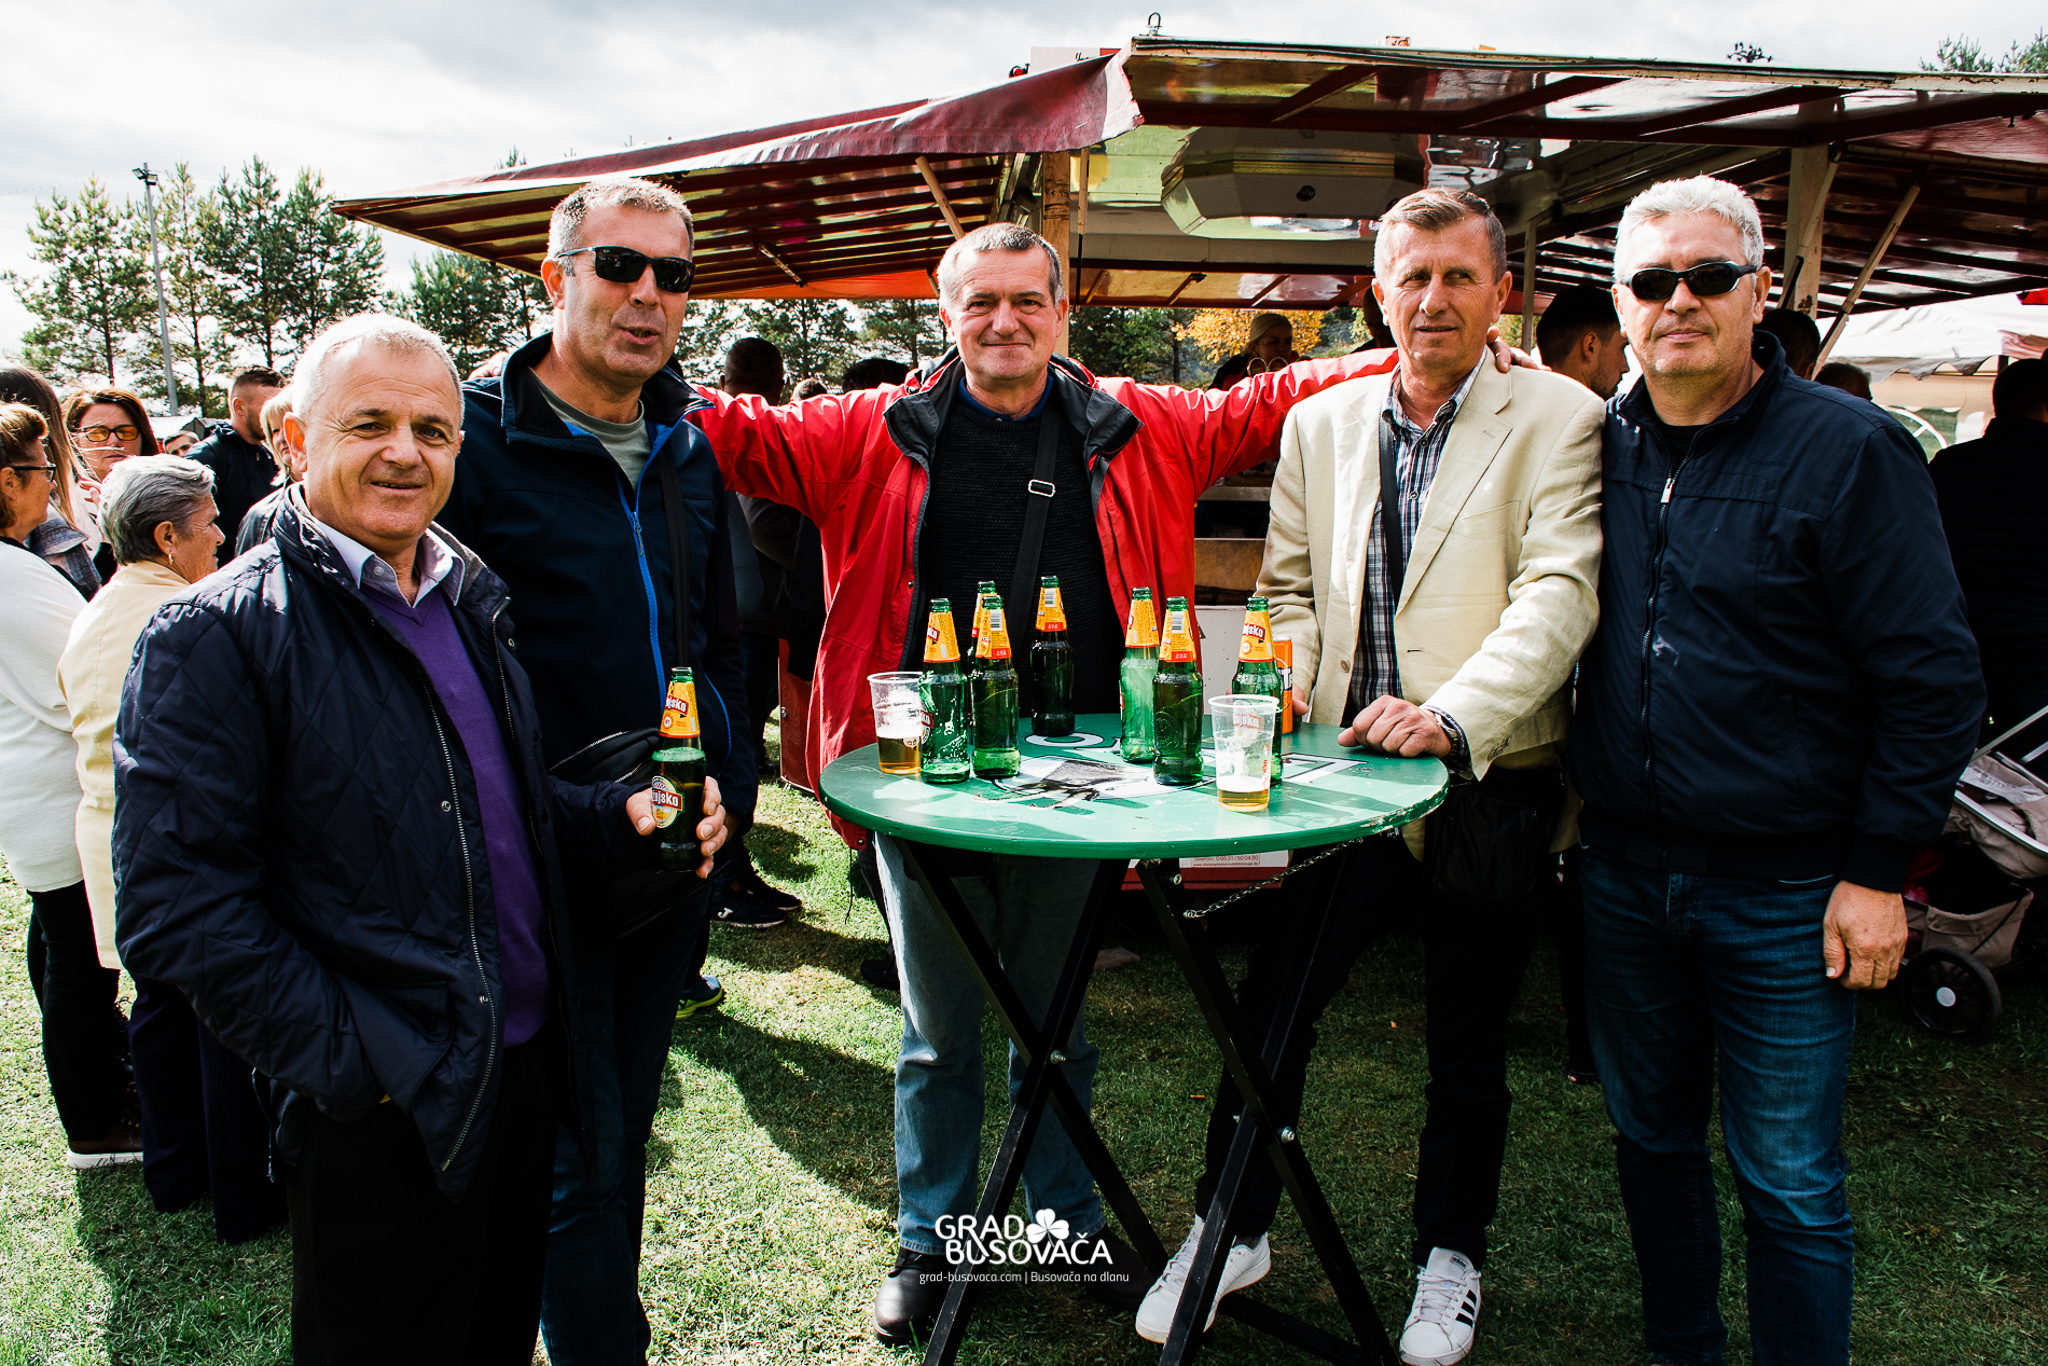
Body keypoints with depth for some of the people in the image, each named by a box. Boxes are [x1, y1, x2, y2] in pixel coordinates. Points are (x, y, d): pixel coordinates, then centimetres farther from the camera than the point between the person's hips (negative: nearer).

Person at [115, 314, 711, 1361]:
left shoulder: (473, 596, 9)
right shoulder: (213, 635, -13)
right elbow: (179, 911, -17)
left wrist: (622, 809, -2)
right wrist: (355, 1064, -19)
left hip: (525, 1066, 6)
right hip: (382, 1112, -6)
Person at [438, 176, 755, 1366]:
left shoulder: (689, 449, 9)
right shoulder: (473, 439, -10)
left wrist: (730, 788, 8)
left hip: (676, 859, 6)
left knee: (626, 1134, 21)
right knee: (579, 1165, 4)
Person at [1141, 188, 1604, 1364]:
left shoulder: (1561, 422, -4)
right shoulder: (1319, 425, 10)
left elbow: (1559, 592, -15)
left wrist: (1453, 715, -28)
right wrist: (1296, 713, -3)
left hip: (1491, 791, -2)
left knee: (1468, 1046, 13)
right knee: (1271, 1003, 6)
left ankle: (1451, 1256, 37)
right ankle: (1234, 1229, 28)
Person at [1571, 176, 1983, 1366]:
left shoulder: (1851, 450, -9)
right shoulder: (1603, 448, 4)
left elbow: (1934, 679, -9)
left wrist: (1880, 870, -10)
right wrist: (1585, 799, 8)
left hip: (1785, 896, -4)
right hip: (1625, 871, 5)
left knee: (1790, 1186, 7)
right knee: (1651, 1140, 18)